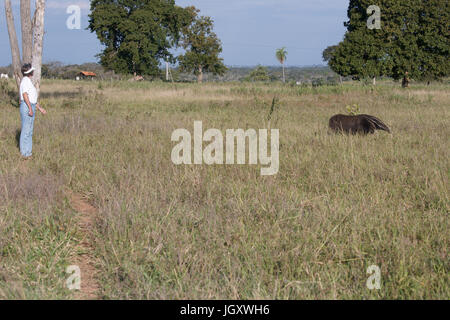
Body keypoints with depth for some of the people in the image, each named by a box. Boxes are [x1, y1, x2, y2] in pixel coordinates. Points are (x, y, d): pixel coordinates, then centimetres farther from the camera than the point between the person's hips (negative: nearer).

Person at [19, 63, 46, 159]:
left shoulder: (29, 81, 20)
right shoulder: (25, 80, -11)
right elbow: (25, 95, -19)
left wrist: (40, 108, 25)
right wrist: (30, 109, -23)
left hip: (31, 107, 10)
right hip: (26, 107, -10)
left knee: (29, 131, 11)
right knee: (26, 130, -7)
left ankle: (27, 153, 15)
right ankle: (25, 154, -5)